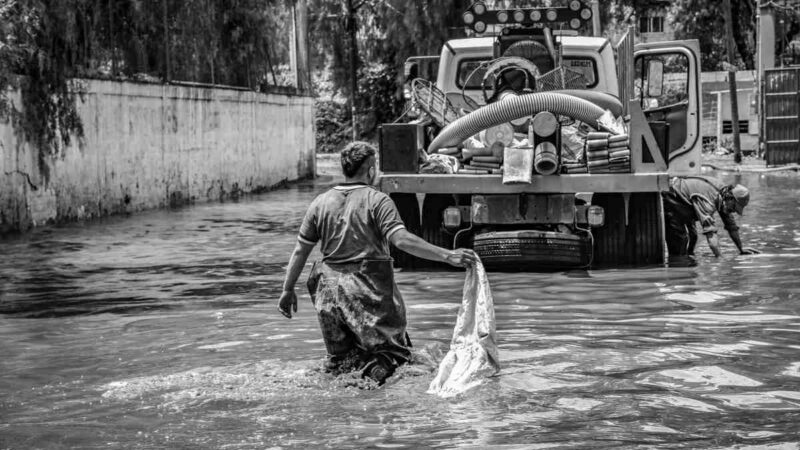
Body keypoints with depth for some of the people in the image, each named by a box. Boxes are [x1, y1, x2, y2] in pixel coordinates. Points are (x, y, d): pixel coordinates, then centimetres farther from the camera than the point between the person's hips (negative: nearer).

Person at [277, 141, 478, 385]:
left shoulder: (321, 203, 6)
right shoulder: (377, 200, -8)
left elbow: (301, 250, 8)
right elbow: (402, 239, -20)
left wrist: (288, 289, 18)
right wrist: (447, 256, -22)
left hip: (329, 288, 5)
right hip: (369, 288, -4)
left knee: (340, 356, 17)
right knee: (396, 351, 3)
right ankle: (374, 371, -24)